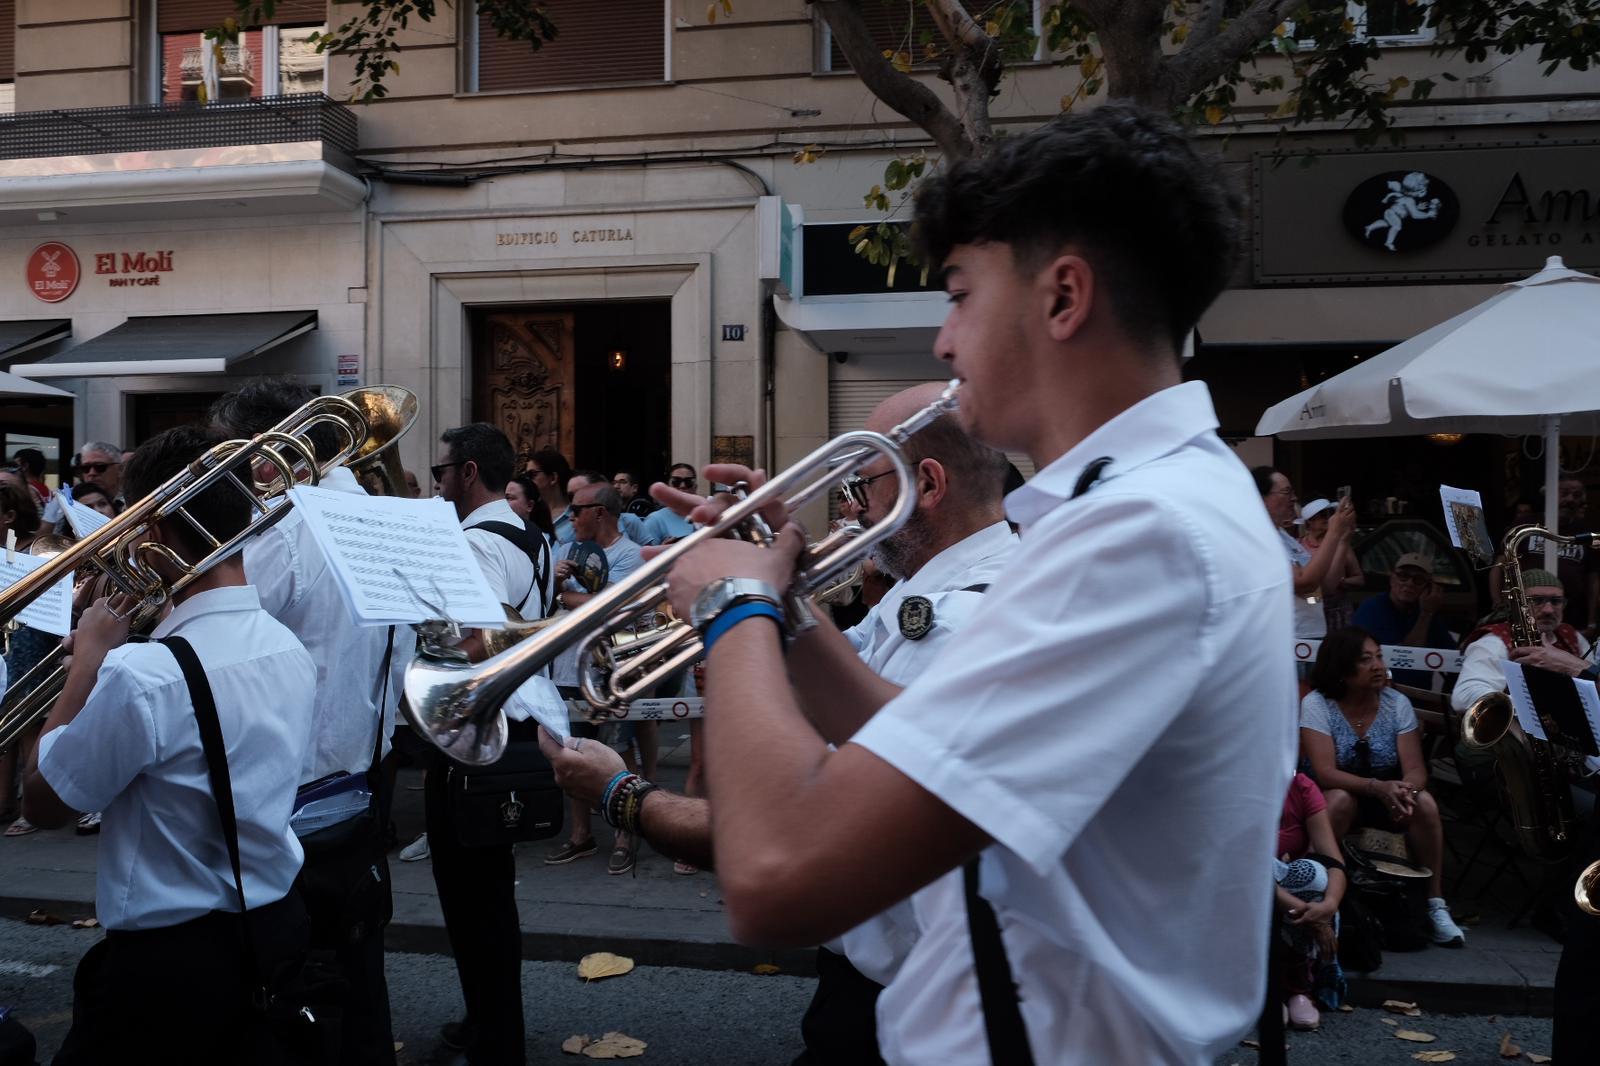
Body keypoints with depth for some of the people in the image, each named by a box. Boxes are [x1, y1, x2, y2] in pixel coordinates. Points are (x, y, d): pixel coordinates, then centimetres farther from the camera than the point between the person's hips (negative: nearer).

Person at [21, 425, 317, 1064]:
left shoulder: (143, 675, -26)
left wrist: (88, 657, -7)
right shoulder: (291, 651, -4)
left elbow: (42, 805, -11)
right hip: (278, 926, 7)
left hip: (172, 957, -6)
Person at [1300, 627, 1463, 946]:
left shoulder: (1397, 704, -7)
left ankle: (1436, 904, -16)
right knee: (1342, 800, -36)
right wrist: (1378, 787, -40)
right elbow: (1325, 773, -25)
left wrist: (1406, 790, -38)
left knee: (1425, 802, -27)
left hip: (1387, 795, 3)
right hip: (1336, 795, -3)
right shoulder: (1316, 704, -16)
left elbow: (1415, 769, -14)